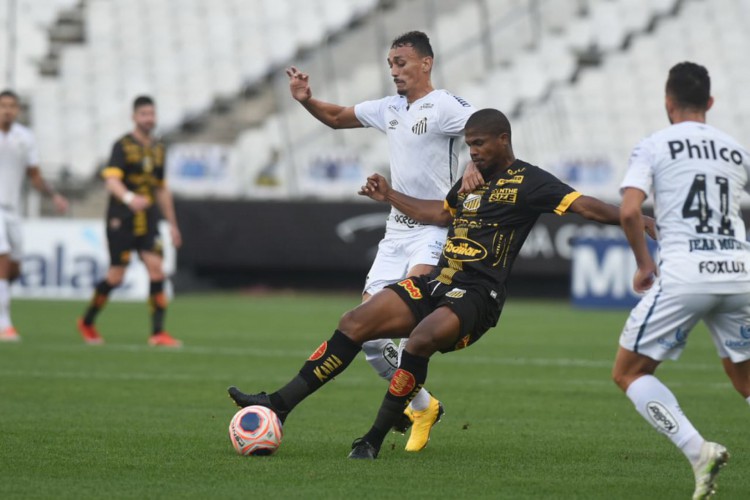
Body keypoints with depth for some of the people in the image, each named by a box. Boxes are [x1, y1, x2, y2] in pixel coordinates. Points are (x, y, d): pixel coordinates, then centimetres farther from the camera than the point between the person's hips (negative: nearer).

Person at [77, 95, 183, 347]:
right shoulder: (122, 145, -6)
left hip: (148, 220, 5)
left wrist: (172, 223, 22)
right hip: (121, 220, -5)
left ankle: (158, 332, -9)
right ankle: (87, 322, 20)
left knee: (157, 270, -10)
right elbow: (112, 181, -20)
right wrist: (129, 198, -40)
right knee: (116, 276, -2)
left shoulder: (158, 148, 13)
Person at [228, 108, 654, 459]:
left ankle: (375, 440, -21)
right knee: (355, 323, -5)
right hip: (436, 284, 8)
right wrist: (391, 197, 41)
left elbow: (583, 205, -13)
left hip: (476, 296, -8)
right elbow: (440, 213, 37)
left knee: (421, 340, -33)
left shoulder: (529, 182, -4)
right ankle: (279, 405, -7)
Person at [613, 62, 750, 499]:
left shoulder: (653, 147, 4)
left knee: (629, 373, 7)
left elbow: (630, 211, -8)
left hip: (683, 272, -4)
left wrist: (644, 264, 5)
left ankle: (698, 450, -12)